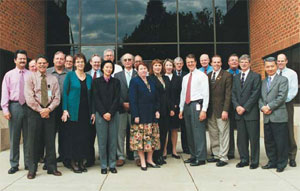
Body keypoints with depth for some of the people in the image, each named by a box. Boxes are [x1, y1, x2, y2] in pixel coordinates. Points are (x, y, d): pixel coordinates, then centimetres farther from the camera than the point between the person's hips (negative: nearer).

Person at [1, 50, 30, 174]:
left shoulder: (31, 75, 4)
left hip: (29, 106, 0)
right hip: (14, 106, 0)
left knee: (28, 136, 7)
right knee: (14, 137, 6)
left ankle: (28, 163, 19)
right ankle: (14, 164, 17)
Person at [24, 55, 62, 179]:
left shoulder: (53, 79, 10)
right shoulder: (31, 77, 3)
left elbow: (57, 97, 4)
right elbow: (29, 97, -6)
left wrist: (48, 109, -11)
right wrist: (40, 110, -12)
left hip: (49, 111, 2)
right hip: (34, 111, -2)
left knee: (50, 140, 5)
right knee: (33, 140, 2)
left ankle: (52, 167, 14)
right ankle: (32, 169, 13)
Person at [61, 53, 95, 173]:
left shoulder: (89, 77, 12)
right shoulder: (70, 75, 1)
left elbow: (91, 95, 12)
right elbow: (65, 93, -2)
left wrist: (93, 112, 6)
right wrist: (65, 110, -11)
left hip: (85, 110, 4)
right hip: (73, 110, -3)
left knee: (84, 136, 5)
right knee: (73, 135, -1)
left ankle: (81, 161, 16)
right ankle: (73, 162, 11)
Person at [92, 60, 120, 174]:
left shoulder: (116, 82, 11)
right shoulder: (96, 81, 7)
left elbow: (117, 98, 3)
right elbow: (96, 98, 0)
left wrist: (110, 113, -8)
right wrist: (103, 113, -9)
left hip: (113, 114, 1)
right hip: (100, 115, -1)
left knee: (113, 140, 2)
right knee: (102, 141, 0)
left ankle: (112, 165, 12)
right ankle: (103, 166, 9)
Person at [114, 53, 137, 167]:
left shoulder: (138, 75, 7)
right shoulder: (117, 75, 12)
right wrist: (122, 103, -6)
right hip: (121, 107, 1)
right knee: (120, 133, 2)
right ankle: (121, 156, 11)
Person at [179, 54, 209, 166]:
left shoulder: (201, 76, -3)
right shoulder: (185, 78, 17)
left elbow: (206, 94, -9)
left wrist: (204, 110, -16)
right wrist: (181, 109, 16)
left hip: (197, 105, -7)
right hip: (187, 106, 7)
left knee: (198, 132, -6)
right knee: (189, 133, 10)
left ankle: (201, 158, 1)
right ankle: (193, 156, 21)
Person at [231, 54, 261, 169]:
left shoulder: (256, 76, 0)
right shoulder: (236, 77, 16)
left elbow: (255, 94, -8)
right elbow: (233, 93, 11)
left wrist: (245, 108, -13)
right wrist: (237, 106, -5)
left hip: (251, 112, -5)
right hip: (239, 112, 5)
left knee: (253, 138, 1)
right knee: (241, 138, 8)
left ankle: (254, 161, 12)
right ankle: (244, 160, 18)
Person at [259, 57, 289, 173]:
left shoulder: (282, 80, 0)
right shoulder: (263, 82, 19)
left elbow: (282, 97, -11)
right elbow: (260, 97, 13)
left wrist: (269, 106, -14)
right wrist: (262, 107, -6)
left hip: (279, 116, -6)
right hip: (267, 117, 6)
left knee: (281, 142, 0)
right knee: (269, 142, 12)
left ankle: (281, 164, 14)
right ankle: (272, 162, 24)